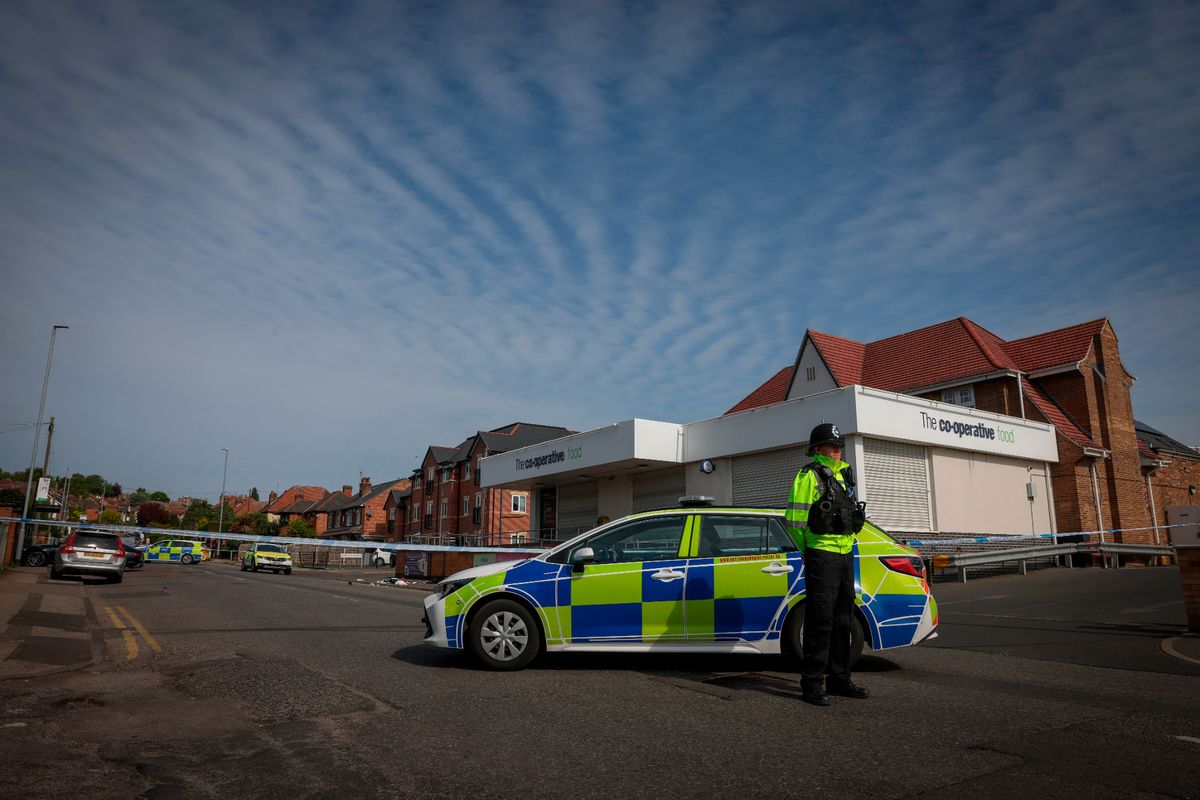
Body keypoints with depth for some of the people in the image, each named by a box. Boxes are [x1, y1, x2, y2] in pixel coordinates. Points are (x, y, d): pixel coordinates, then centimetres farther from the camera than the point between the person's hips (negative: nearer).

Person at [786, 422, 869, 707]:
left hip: (845, 555, 8)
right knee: (820, 621, -6)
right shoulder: (809, 475, -9)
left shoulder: (841, 474, 17)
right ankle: (811, 684, 2)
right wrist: (809, 551, -5)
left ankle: (840, 680, 23)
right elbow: (795, 518, -13)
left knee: (842, 621, 13)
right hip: (822, 557, -8)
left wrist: (847, 548, 17)